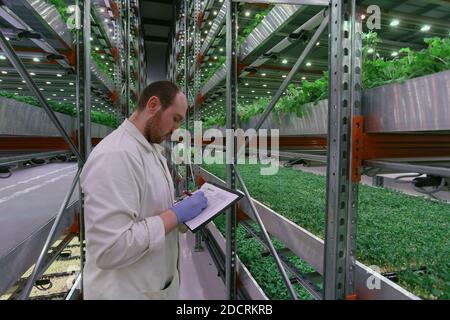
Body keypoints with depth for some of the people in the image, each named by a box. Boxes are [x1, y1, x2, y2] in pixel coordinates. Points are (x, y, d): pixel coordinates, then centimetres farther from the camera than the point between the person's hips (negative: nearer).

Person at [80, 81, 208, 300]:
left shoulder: (152, 149, 5)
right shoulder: (114, 156, -26)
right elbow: (110, 249, -30)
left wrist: (184, 208, -2)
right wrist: (176, 214, -25)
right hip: (126, 292, -8)